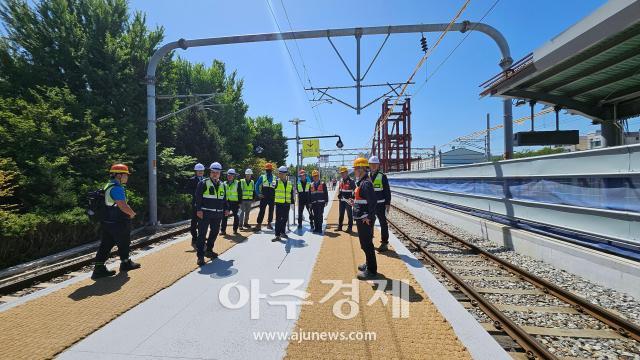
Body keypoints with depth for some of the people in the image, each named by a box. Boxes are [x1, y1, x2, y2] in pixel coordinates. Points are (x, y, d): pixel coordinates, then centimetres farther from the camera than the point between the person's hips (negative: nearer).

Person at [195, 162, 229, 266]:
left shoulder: (222, 185, 14)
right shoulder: (203, 183, -5)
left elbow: (224, 198, 21)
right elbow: (198, 197, -8)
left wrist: (226, 209, 15)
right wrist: (199, 209, -15)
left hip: (218, 214, 6)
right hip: (205, 213, -6)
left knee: (215, 232, 16)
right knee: (202, 234, -6)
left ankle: (209, 250, 32)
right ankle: (200, 255, -3)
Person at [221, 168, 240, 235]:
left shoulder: (237, 183, 0)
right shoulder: (224, 184, 10)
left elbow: (239, 194, 0)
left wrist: (239, 202, -5)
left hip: (235, 202, -2)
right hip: (226, 202, 3)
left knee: (236, 216, 6)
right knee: (224, 216, -1)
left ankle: (235, 229, 18)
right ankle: (223, 230, 5)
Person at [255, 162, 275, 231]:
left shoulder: (275, 178, 5)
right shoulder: (262, 177, 2)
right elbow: (257, 185, 5)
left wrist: (275, 195, 2)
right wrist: (258, 194, -2)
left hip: (272, 198, 2)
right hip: (264, 197, -2)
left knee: (271, 210, 9)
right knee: (262, 210, -4)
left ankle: (269, 223, 22)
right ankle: (259, 224, -1)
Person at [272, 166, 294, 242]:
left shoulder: (290, 183, 9)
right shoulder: (277, 182, -1)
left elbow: (291, 194, 14)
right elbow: (273, 186, -19)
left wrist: (292, 203, 14)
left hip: (287, 204, 4)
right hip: (279, 204, -4)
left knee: (285, 219, 14)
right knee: (278, 220, -3)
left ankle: (283, 232, 29)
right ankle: (277, 235, -1)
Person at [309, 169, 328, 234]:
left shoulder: (323, 184, 3)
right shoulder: (311, 185, 13)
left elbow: (326, 193, 1)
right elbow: (309, 194, 14)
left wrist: (326, 201, -4)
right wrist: (309, 202, 10)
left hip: (321, 202, -3)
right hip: (314, 203, 3)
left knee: (320, 216, -5)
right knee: (315, 216, 6)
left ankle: (320, 228, 0)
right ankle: (316, 228, 14)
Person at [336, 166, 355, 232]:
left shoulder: (351, 181, -10)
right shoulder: (340, 181, 12)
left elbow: (355, 190, -11)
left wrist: (352, 198, -17)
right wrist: (339, 196, 14)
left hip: (348, 201, -7)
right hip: (341, 200, 7)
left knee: (349, 214, 1)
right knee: (341, 214, 14)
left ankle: (350, 227, 8)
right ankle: (339, 226, 23)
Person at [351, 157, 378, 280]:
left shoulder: (366, 183, -19)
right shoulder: (361, 182, 14)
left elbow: (373, 201, -26)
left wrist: (369, 217, -24)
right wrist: (355, 203, 12)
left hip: (365, 220, -10)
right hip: (361, 218, 10)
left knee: (367, 244, -2)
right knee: (365, 243, 20)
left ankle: (371, 270, 8)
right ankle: (369, 264, 34)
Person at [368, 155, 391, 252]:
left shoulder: (382, 176, -5)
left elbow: (387, 191, -4)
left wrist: (388, 204, -9)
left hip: (380, 204, -4)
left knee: (383, 223, 3)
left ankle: (384, 243, 10)